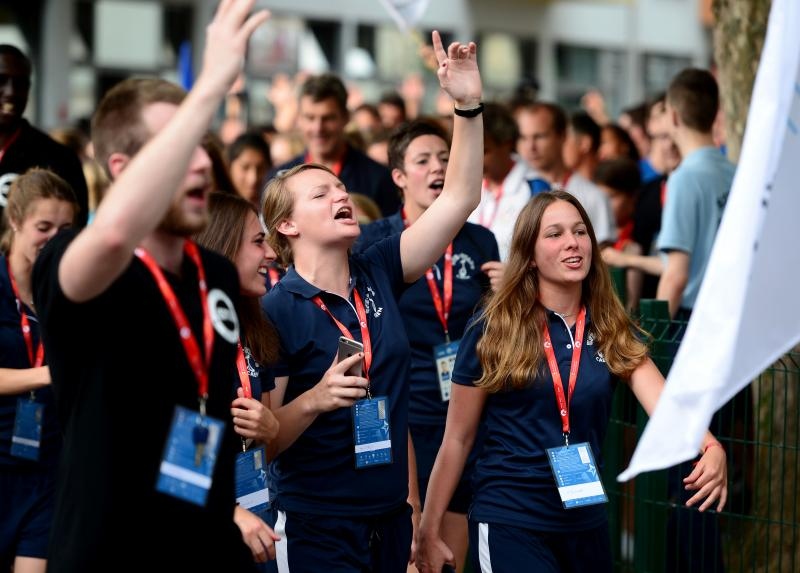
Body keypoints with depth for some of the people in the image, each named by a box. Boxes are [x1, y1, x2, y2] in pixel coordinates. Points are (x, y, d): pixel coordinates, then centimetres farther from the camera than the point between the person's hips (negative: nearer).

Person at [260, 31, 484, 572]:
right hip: (317, 525, -5)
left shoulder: (377, 274, 4)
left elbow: (459, 197, 1)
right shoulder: (276, 311, -10)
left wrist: (469, 103, -8)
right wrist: (316, 400, -29)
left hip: (391, 516, 6)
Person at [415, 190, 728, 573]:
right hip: (509, 522, -4)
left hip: (587, 523, 4)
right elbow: (457, 441, -2)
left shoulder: (611, 330, 3)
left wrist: (709, 448, -34)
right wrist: (428, 533, -1)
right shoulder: (494, 329, -6)